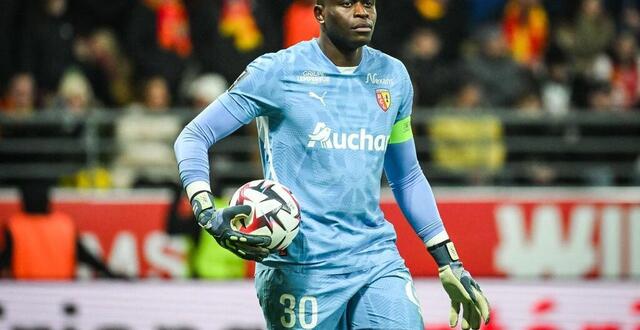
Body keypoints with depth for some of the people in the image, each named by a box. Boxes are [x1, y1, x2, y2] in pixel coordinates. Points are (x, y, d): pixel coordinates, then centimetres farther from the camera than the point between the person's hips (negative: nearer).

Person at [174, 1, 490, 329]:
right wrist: (208, 214, -19)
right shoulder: (277, 72, -4)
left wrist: (449, 264, 17)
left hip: (377, 261, 4)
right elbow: (193, 137, -2)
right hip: (300, 267, -4)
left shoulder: (393, 76, 11)